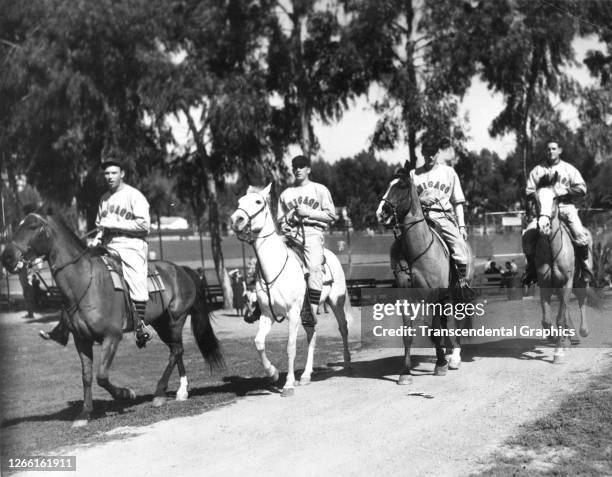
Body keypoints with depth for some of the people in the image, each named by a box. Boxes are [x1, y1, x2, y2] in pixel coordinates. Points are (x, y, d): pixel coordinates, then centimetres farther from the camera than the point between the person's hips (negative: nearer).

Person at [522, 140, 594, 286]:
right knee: (528, 235, -20)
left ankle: (586, 269, -8)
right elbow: (529, 191, 11)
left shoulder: (569, 169, 13)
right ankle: (532, 270, -3)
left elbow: (581, 189, 6)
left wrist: (563, 193, -6)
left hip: (566, 207, -1)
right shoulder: (537, 171, 15)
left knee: (580, 235, -24)